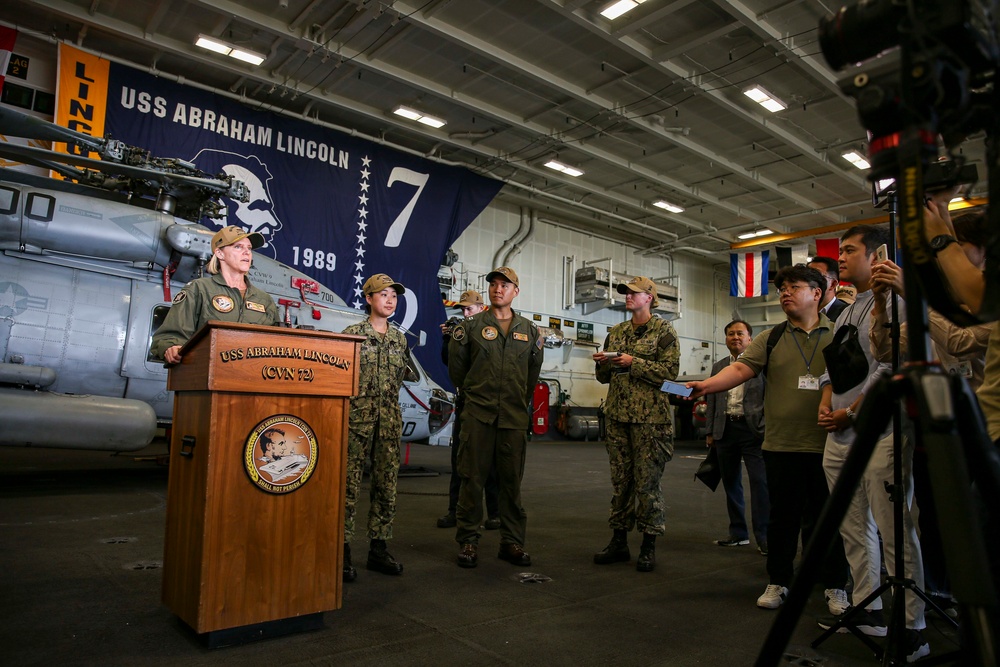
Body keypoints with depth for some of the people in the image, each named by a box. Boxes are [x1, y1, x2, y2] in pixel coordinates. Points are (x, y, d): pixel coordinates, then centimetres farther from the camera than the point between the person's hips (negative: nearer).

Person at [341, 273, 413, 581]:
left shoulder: (400, 339, 12)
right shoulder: (352, 333, -1)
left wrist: (386, 399, 15)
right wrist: (351, 403, -4)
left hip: (390, 420, 5)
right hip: (357, 417, -4)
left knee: (387, 485, 7)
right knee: (350, 484, -3)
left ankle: (378, 548, 18)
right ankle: (342, 550, 6)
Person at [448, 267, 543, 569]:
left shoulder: (529, 331, 11)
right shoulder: (471, 326, 3)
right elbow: (456, 366, 10)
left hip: (514, 416, 2)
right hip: (478, 414, -2)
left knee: (512, 480, 8)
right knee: (472, 478, 1)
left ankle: (512, 542, 18)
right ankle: (468, 541, 12)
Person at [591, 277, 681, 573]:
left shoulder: (663, 330, 0)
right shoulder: (616, 332, 16)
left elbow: (670, 371, -11)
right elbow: (604, 377, 20)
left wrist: (634, 363, -17)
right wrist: (603, 363, -2)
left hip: (649, 416, -5)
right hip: (617, 414, 6)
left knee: (647, 481, -2)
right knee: (620, 479, 9)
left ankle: (649, 546, 11)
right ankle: (619, 542, 18)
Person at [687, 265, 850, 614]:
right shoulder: (771, 339, 8)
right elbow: (741, 368, -5)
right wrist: (705, 385, -20)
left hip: (827, 445, -1)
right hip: (781, 445, 1)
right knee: (783, 517, 11)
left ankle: (835, 587, 27)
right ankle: (777, 582, 25)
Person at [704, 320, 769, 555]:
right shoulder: (718, 366, 15)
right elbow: (711, 401, 16)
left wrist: (766, 428, -10)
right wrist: (710, 431, 11)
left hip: (753, 429, -5)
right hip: (725, 429, 5)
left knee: (759, 481, -6)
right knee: (730, 482, 11)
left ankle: (763, 536, 4)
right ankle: (738, 533, 23)